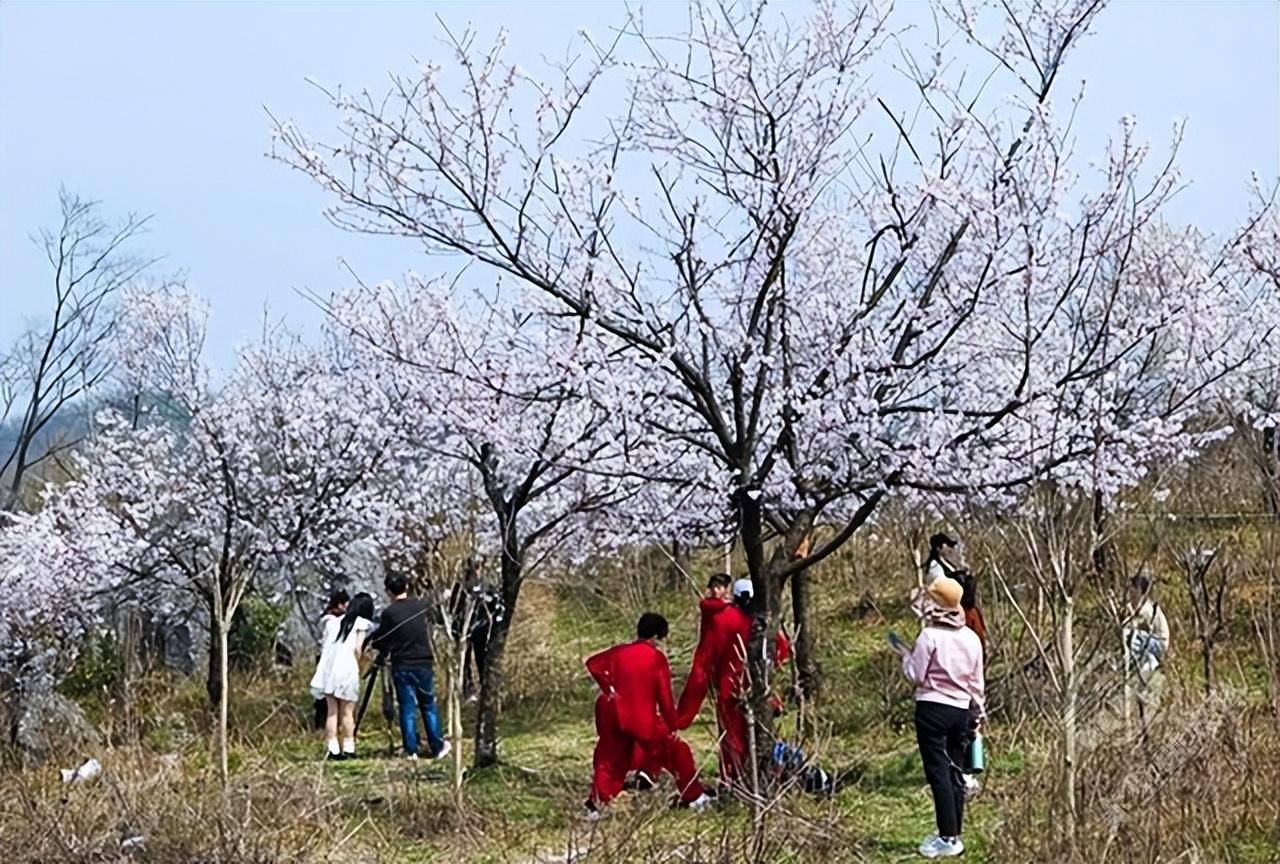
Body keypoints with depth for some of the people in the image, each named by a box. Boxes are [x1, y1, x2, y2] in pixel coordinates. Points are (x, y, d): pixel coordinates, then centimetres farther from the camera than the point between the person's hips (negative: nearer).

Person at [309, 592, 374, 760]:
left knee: (331, 711, 4)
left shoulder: (333, 621, 20)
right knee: (347, 712, -1)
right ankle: (348, 749, -4)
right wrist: (359, 669, 7)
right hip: (346, 670, -4)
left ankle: (333, 750, -1)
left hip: (327, 668, 4)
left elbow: (324, 648, 13)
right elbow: (357, 649, -4)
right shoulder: (360, 623, 5)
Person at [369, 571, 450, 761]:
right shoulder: (422, 607, 0)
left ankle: (411, 750, 4)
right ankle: (437, 747, 15)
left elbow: (380, 641, -1)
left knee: (407, 708, 4)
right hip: (424, 663, 2)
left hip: (401, 665, -2)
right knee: (428, 706, 13)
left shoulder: (388, 613, -10)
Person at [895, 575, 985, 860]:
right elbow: (977, 683, 12)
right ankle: (954, 834, 17)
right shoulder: (972, 638, 7)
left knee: (938, 774, -5)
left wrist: (905, 655, 9)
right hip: (962, 711, 6)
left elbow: (916, 676, -8)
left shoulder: (929, 635, -11)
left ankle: (948, 838, -8)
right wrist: (977, 714, 20)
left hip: (932, 709, -6)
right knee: (955, 773, 12)